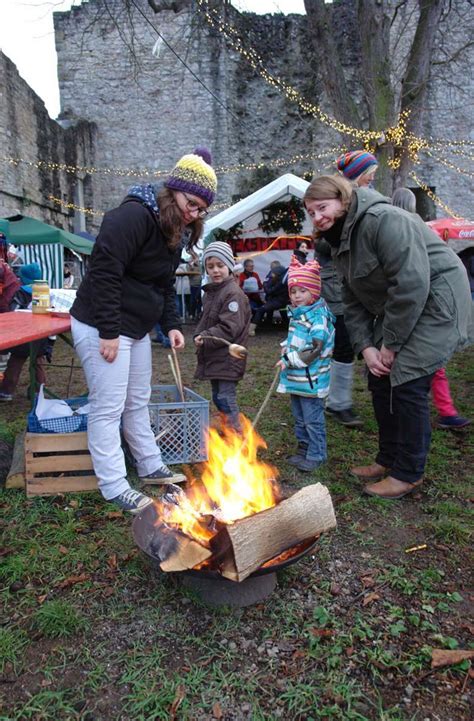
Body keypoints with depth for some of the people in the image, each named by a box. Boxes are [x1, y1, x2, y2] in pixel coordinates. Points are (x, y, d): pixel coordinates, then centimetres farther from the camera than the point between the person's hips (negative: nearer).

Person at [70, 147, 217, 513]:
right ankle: (114, 487, 9)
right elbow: (104, 272, -24)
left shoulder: (175, 230, 11)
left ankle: (151, 467, 32)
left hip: (136, 329, 9)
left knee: (138, 402, 18)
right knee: (108, 408, -2)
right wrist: (109, 332, -25)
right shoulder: (134, 215, -19)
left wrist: (171, 325, 6)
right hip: (103, 327, -9)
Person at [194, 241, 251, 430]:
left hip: (227, 357, -9)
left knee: (226, 398, -6)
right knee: (218, 397, 18)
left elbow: (230, 328, -22)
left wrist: (206, 337, -23)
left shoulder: (233, 293, -16)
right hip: (213, 357, 9)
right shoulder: (209, 292, 13)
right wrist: (199, 334, -1)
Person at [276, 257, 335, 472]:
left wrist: (292, 360, -19)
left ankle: (316, 455, 12)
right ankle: (304, 448, 33)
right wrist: (286, 357, 7)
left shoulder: (319, 316, -16)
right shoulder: (295, 314, 12)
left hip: (311, 378, -9)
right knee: (299, 418, 19)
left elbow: (316, 348, -23)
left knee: (313, 419, 0)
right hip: (295, 377, 9)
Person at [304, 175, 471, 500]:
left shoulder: (383, 221, -23)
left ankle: (408, 473, 6)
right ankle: (389, 459, 24)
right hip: (395, 310, 9)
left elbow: (412, 284, -28)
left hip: (434, 302, -9)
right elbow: (353, 300, 7)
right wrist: (366, 346, -6)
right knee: (381, 381, 8)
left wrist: (390, 343, -22)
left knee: (407, 384, -11)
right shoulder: (342, 241, 7)